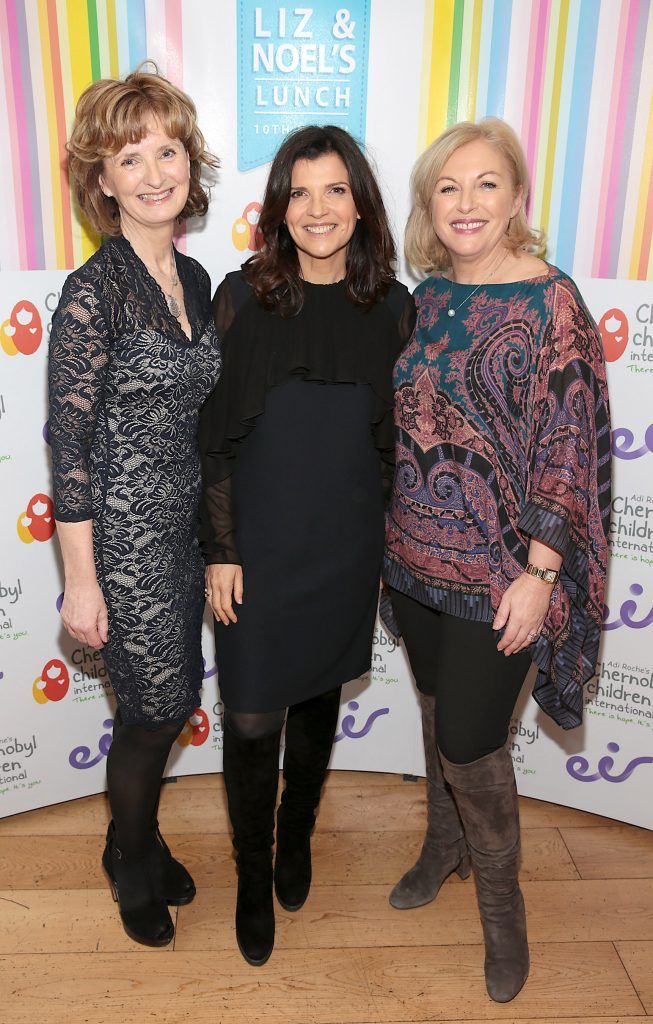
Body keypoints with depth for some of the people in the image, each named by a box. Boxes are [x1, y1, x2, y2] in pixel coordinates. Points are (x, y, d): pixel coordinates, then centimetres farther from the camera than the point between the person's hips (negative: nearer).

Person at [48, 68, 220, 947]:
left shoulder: (195, 280, 6)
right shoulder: (93, 293, -16)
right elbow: (70, 444, -16)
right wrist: (80, 581, -14)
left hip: (188, 527, 7)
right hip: (126, 536, -6)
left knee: (168, 703, 18)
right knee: (158, 709, 8)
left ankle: (142, 845, 44)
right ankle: (133, 865, 38)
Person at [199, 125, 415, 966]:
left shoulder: (392, 307, -1)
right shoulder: (241, 297, -7)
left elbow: (397, 438, 6)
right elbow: (214, 437, -5)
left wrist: (391, 539, 7)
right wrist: (219, 550, -7)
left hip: (347, 548, 2)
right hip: (258, 546, -2)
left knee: (318, 700, 19)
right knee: (251, 719, 6)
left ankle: (296, 838, 46)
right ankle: (253, 876, 33)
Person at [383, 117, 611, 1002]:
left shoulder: (550, 302, -12)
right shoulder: (427, 296, 6)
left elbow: (568, 448, -13)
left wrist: (538, 573, -16)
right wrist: (389, 533, 13)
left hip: (496, 569, -5)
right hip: (417, 556, 6)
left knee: (470, 740, 2)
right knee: (438, 713, 20)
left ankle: (500, 901, 30)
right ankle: (445, 845, 46)